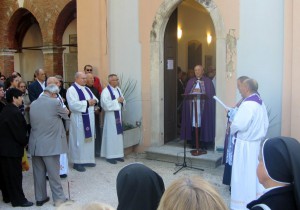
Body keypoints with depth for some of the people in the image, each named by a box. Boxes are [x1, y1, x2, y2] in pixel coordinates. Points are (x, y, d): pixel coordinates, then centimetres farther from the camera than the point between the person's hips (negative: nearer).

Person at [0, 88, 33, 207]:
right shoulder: (15, 112, -21)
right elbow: (19, 132, -21)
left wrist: (23, 141, 11)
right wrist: (25, 142, -2)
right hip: (12, 149, -9)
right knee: (15, 174, 1)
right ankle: (18, 199, 11)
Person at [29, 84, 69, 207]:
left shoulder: (33, 104, 5)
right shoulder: (54, 103, -13)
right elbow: (66, 115, 2)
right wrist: (65, 112, 26)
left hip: (35, 144, 6)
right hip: (50, 145, -6)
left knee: (38, 173, 15)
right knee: (53, 173, 4)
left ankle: (40, 198, 26)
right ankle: (59, 198, 15)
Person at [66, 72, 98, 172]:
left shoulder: (87, 89, 16)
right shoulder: (72, 90, -10)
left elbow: (95, 99, 19)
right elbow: (73, 104, -23)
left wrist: (94, 101, -6)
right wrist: (87, 103, -19)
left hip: (89, 118, 8)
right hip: (79, 119, -8)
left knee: (89, 139, 12)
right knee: (79, 140, -3)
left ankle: (87, 159, 23)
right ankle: (77, 162, 6)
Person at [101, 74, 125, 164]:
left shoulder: (118, 89, 11)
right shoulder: (106, 91, -11)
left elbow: (123, 101, 16)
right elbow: (106, 104, -22)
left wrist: (122, 101, -7)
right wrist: (117, 101, -16)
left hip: (118, 114, 7)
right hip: (110, 115, -7)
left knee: (119, 134, 9)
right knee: (111, 135, -3)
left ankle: (118, 154, 18)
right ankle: (110, 156, 5)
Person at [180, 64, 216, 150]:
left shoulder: (208, 82, 5)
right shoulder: (191, 81, 15)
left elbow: (210, 95, -1)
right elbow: (186, 93, 11)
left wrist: (200, 92, -11)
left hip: (203, 107, -3)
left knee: (203, 124, -5)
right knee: (193, 124, -1)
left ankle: (204, 144, 3)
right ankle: (193, 143, 8)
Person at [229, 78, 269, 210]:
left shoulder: (247, 104, -23)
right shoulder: (260, 103, 7)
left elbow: (239, 125, -27)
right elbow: (265, 124, 14)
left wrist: (231, 129, -7)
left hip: (245, 144, -9)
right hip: (255, 142, 9)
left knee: (243, 174, 2)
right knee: (253, 172, 19)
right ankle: (255, 198, 31)